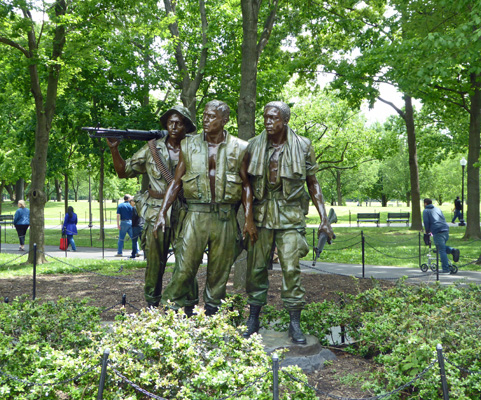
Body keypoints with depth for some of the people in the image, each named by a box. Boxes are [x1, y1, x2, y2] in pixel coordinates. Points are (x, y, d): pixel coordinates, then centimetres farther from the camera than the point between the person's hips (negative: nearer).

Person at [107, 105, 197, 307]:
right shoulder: (152, 149, 7)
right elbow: (124, 171, 10)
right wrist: (114, 149, -4)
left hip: (184, 215, 0)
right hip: (156, 214, 0)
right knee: (154, 263, 2)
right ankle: (152, 307, 15)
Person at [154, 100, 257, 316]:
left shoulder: (238, 148, 4)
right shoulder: (189, 146, 7)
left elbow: (246, 185, 7)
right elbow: (176, 182, 9)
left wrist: (249, 218, -2)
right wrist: (162, 213, 2)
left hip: (225, 217, 0)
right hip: (196, 214, 0)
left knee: (219, 272, 7)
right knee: (184, 268, -6)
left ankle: (212, 317, 20)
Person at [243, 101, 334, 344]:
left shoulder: (302, 146, 2)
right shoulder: (254, 146, 6)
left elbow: (312, 184, 6)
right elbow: (247, 182, 12)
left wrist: (324, 219, 0)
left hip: (290, 215, -2)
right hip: (261, 214, 2)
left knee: (291, 268, -7)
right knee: (256, 267, 4)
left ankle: (295, 323, 2)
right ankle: (253, 319, 17)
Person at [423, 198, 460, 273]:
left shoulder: (426, 211, 7)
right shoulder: (437, 209, 26)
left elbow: (426, 222, -1)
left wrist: (427, 231, 14)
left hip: (437, 232, -7)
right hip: (446, 230, 7)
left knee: (441, 251, -6)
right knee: (443, 248, 24)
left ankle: (446, 269, -7)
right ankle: (453, 250, -3)